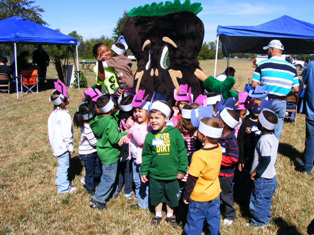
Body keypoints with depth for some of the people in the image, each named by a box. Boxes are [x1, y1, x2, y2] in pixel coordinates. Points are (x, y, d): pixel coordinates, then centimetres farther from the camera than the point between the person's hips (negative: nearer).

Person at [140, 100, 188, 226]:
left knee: (171, 196, 17)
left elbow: (182, 152, -8)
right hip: (155, 175, 2)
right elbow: (146, 155, 4)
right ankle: (158, 215, 42)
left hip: (172, 174, -2)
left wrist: (182, 169, -6)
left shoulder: (174, 133, -14)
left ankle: (170, 215, 41)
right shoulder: (150, 136, -6)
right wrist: (144, 171, 4)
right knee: (156, 196, 19)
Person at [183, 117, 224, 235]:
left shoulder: (198, 156, -30)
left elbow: (191, 180, -21)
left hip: (199, 198, -5)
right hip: (215, 195, 6)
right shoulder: (219, 149, -14)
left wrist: (186, 196, -7)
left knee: (195, 223, 15)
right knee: (214, 220, 24)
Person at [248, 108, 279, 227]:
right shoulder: (274, 138, 3)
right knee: (265, 200, 24)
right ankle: (265, 219, 40)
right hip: (271, 176, 9)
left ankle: (259, 221, 28)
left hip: (262, 178, -9)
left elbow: (266, 159, -27)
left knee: (257, 200, 11)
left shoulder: (264, 139, -24)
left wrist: (256, 171, -17)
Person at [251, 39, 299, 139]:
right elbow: (296, 89, 2)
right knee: (276, 133, 13)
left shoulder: (262, 64, -6)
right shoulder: (291, 67, 2)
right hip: (281, 103, 2)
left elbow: (254, 85, -8)